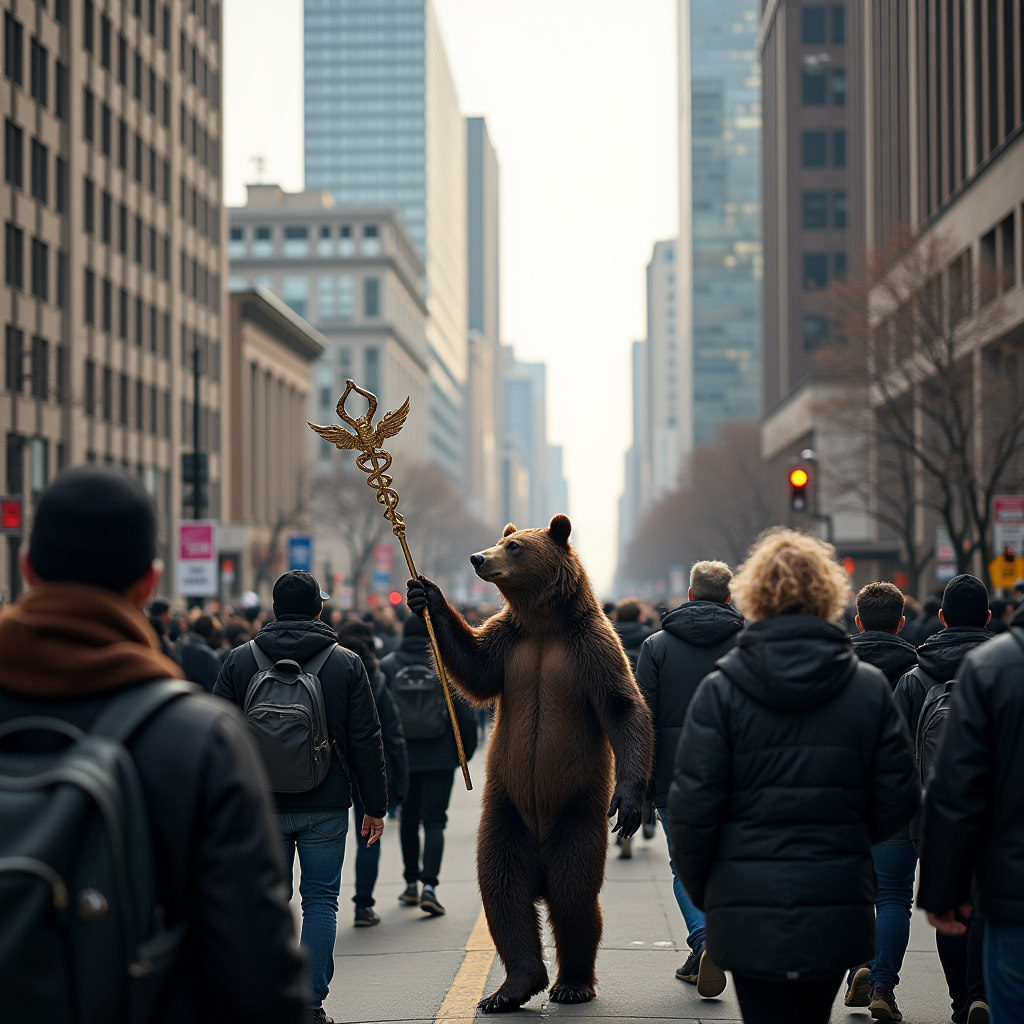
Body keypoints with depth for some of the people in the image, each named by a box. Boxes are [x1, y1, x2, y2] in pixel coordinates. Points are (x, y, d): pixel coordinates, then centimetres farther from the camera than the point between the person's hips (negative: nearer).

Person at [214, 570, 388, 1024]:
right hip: (324, 806, -1)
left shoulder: (239, 660, 1)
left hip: (260, 806, 1)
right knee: (320, 899, 7)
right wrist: (375, 805, 6)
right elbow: (366, 740, -1)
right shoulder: (346, 663, -2)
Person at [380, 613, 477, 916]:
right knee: (434, 821, -1)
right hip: (440, 759, -1)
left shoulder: (387, 666, -1)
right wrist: (466, 751, 10)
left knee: (408, 820, 17)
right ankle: (429, 885, -17)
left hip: (402, 758, 1)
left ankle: (412, 884, 25)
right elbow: (466, 713, -2)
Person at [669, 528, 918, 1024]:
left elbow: (693, 806, -7)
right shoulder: (869, 688, -2)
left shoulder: (720, 690, -7)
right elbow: (897, 800, 0)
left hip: (748, 915, -2)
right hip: (838, 908, 2)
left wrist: (699, 890, 8)